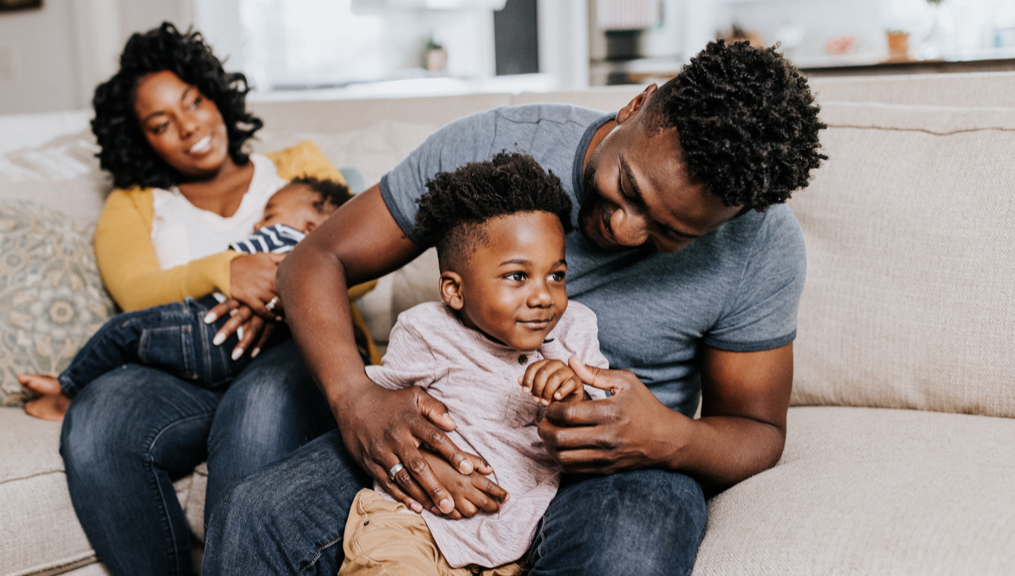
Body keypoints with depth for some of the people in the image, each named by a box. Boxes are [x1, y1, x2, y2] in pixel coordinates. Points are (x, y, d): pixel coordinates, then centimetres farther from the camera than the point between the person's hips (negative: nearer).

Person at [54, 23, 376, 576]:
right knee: (94, 420, -31)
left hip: (297, 350, -1)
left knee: (261, 401, -38)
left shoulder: (300, 166, 23)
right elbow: (135, 294, 1)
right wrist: (220, 271, -20)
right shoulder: (132, 205, 24)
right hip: (181, 376, 2)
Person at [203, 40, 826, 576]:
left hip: (626, 461, 0)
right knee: (255, 518, -22)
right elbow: (316, 260, -7)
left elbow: (759, 432, -2)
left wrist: (671, 439, -27)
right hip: (456, 434, 1)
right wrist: (356, 399, -26)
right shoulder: (489, 147, -14)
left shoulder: (764, 248, -14)